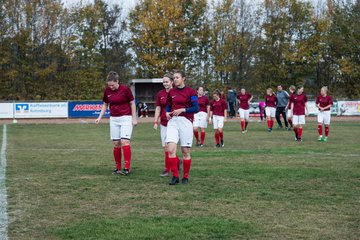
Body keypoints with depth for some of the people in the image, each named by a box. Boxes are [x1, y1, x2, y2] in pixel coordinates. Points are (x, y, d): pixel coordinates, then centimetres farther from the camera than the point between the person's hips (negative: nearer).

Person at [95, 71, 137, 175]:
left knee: (125, 141, -15)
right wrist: (100, 117, 5)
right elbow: (105, 105, 15)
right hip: (114, 119, 4)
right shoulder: (107, 91, 2)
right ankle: (118, 168, 12)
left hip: (126, 118, -4)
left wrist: (134, 118, -4)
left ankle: (127, 168, -14)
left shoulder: (125, 89, -10)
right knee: (116, 144, 3)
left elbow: (132, 104, -2)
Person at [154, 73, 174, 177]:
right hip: (163, 123, 5)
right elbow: (158, 108, 10)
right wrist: (155, 122, 3)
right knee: (165, 146, 5)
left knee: (168, 145, -11)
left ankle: (167, 169, -2)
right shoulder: (160, 94, 7)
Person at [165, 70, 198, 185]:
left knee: (185, 151, 2)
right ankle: (175, 176, -2)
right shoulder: (171, 92, 11)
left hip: (185, 121, -3)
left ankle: (185, 177, 17)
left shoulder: (190, 91, -2)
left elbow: (196, 108, -6)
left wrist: (182, 110, -15)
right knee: (171, 150, -12)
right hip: (173, 121, 3)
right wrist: (167, 113, 3)